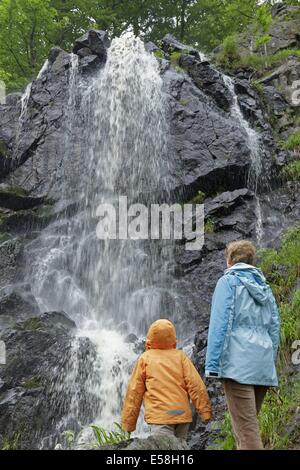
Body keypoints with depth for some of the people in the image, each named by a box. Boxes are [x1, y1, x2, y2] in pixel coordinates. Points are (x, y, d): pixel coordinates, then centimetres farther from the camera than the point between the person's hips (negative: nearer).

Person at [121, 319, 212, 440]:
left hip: (160, 416, -3)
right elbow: (196, 385, 1)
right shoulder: (180, 356, 8)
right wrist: (205, 411, 4)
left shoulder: (145, 359, 5)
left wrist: (128, 423, 12)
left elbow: (135, 392, 6)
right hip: (183, 414, 3)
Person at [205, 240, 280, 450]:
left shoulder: (229, 281, 2)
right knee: (249, 425, 15)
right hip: (264, 365, 7)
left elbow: (220, 322, -8)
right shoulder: (265, 286, 20)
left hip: (239, 363, -6)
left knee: (246, 430, -10)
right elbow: (274, 328, 17)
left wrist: (212, 364, -10)